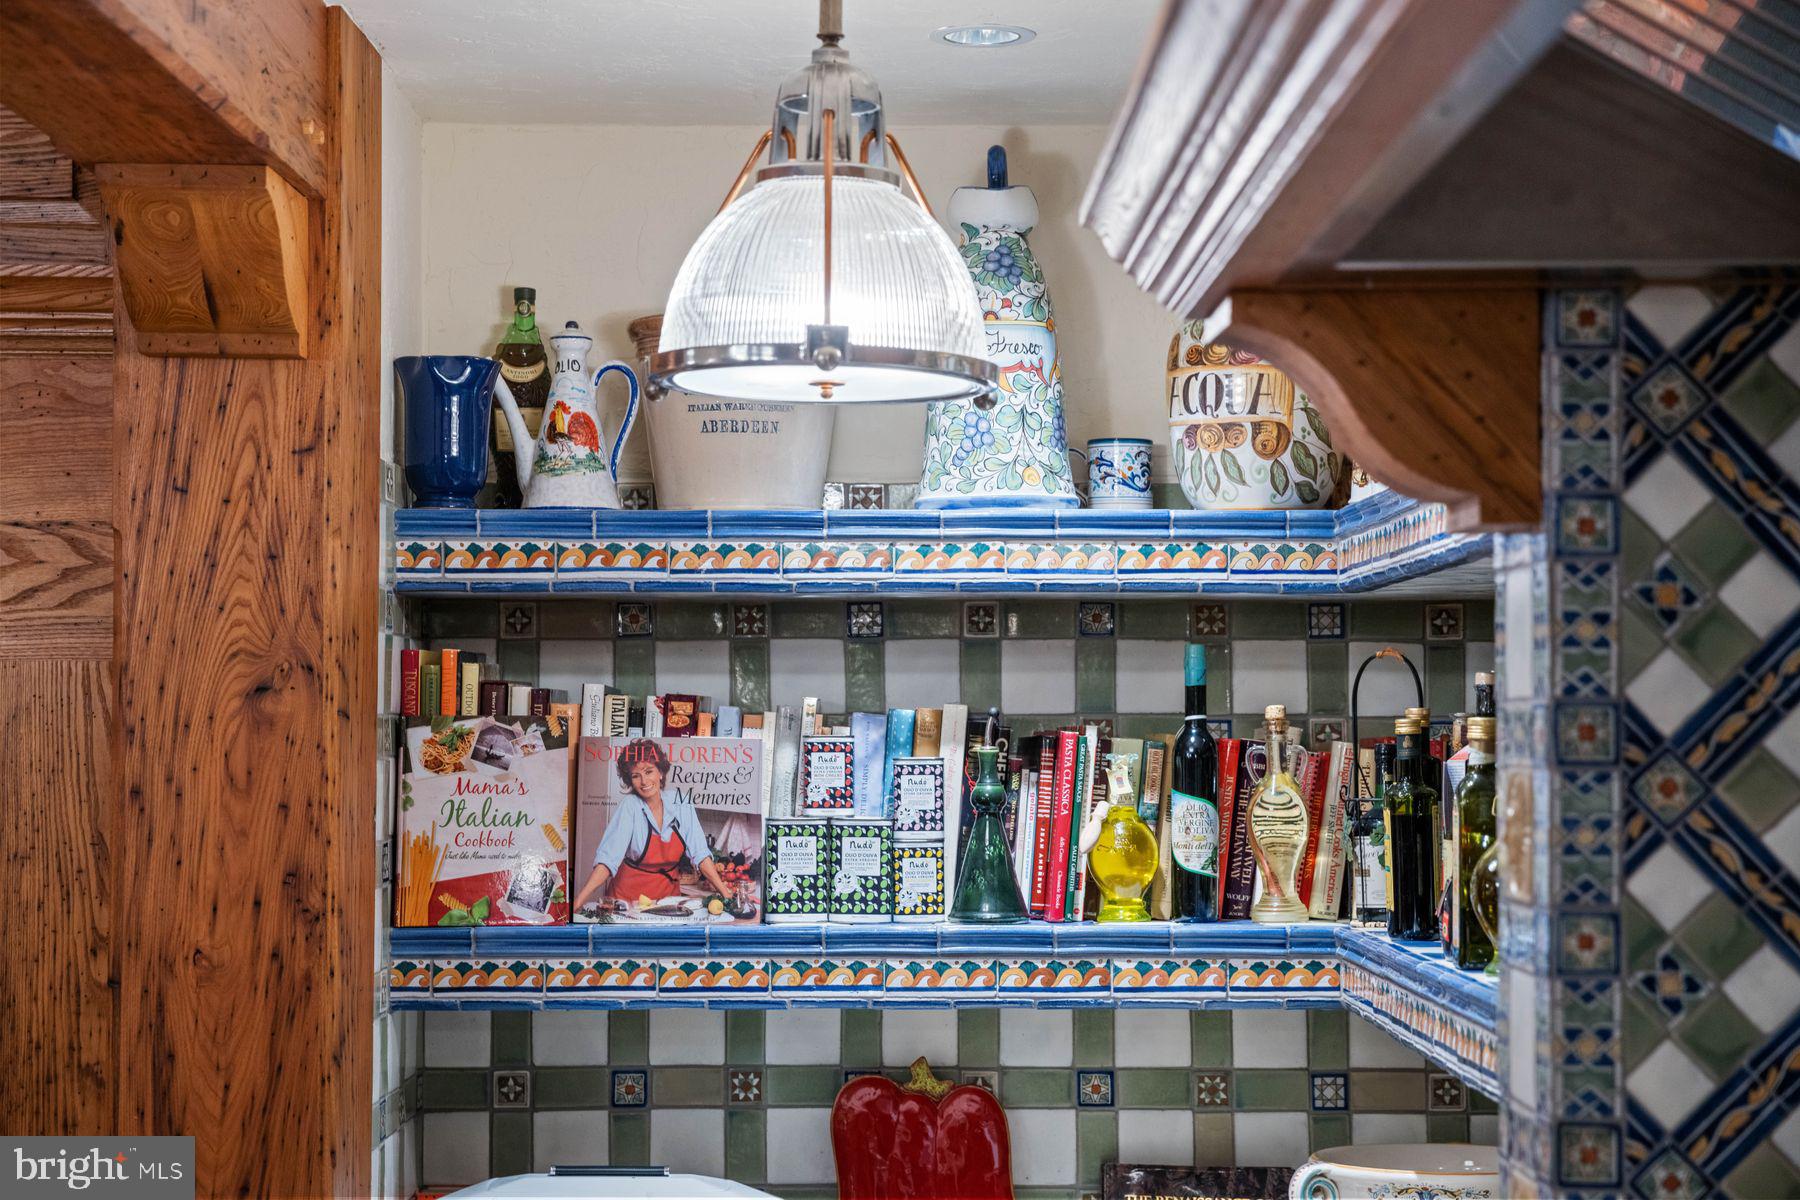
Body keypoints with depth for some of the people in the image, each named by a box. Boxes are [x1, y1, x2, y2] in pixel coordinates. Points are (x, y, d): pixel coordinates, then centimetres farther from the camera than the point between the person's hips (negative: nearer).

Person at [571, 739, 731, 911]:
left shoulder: (679, 800, -7)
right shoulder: (629, 805, -15)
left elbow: (699, 853, -5)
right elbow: (608, 858, -22)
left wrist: (726, 895, -12)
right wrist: (578, 903, -32)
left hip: (669, 891, 3)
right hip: (631, 894, -3)